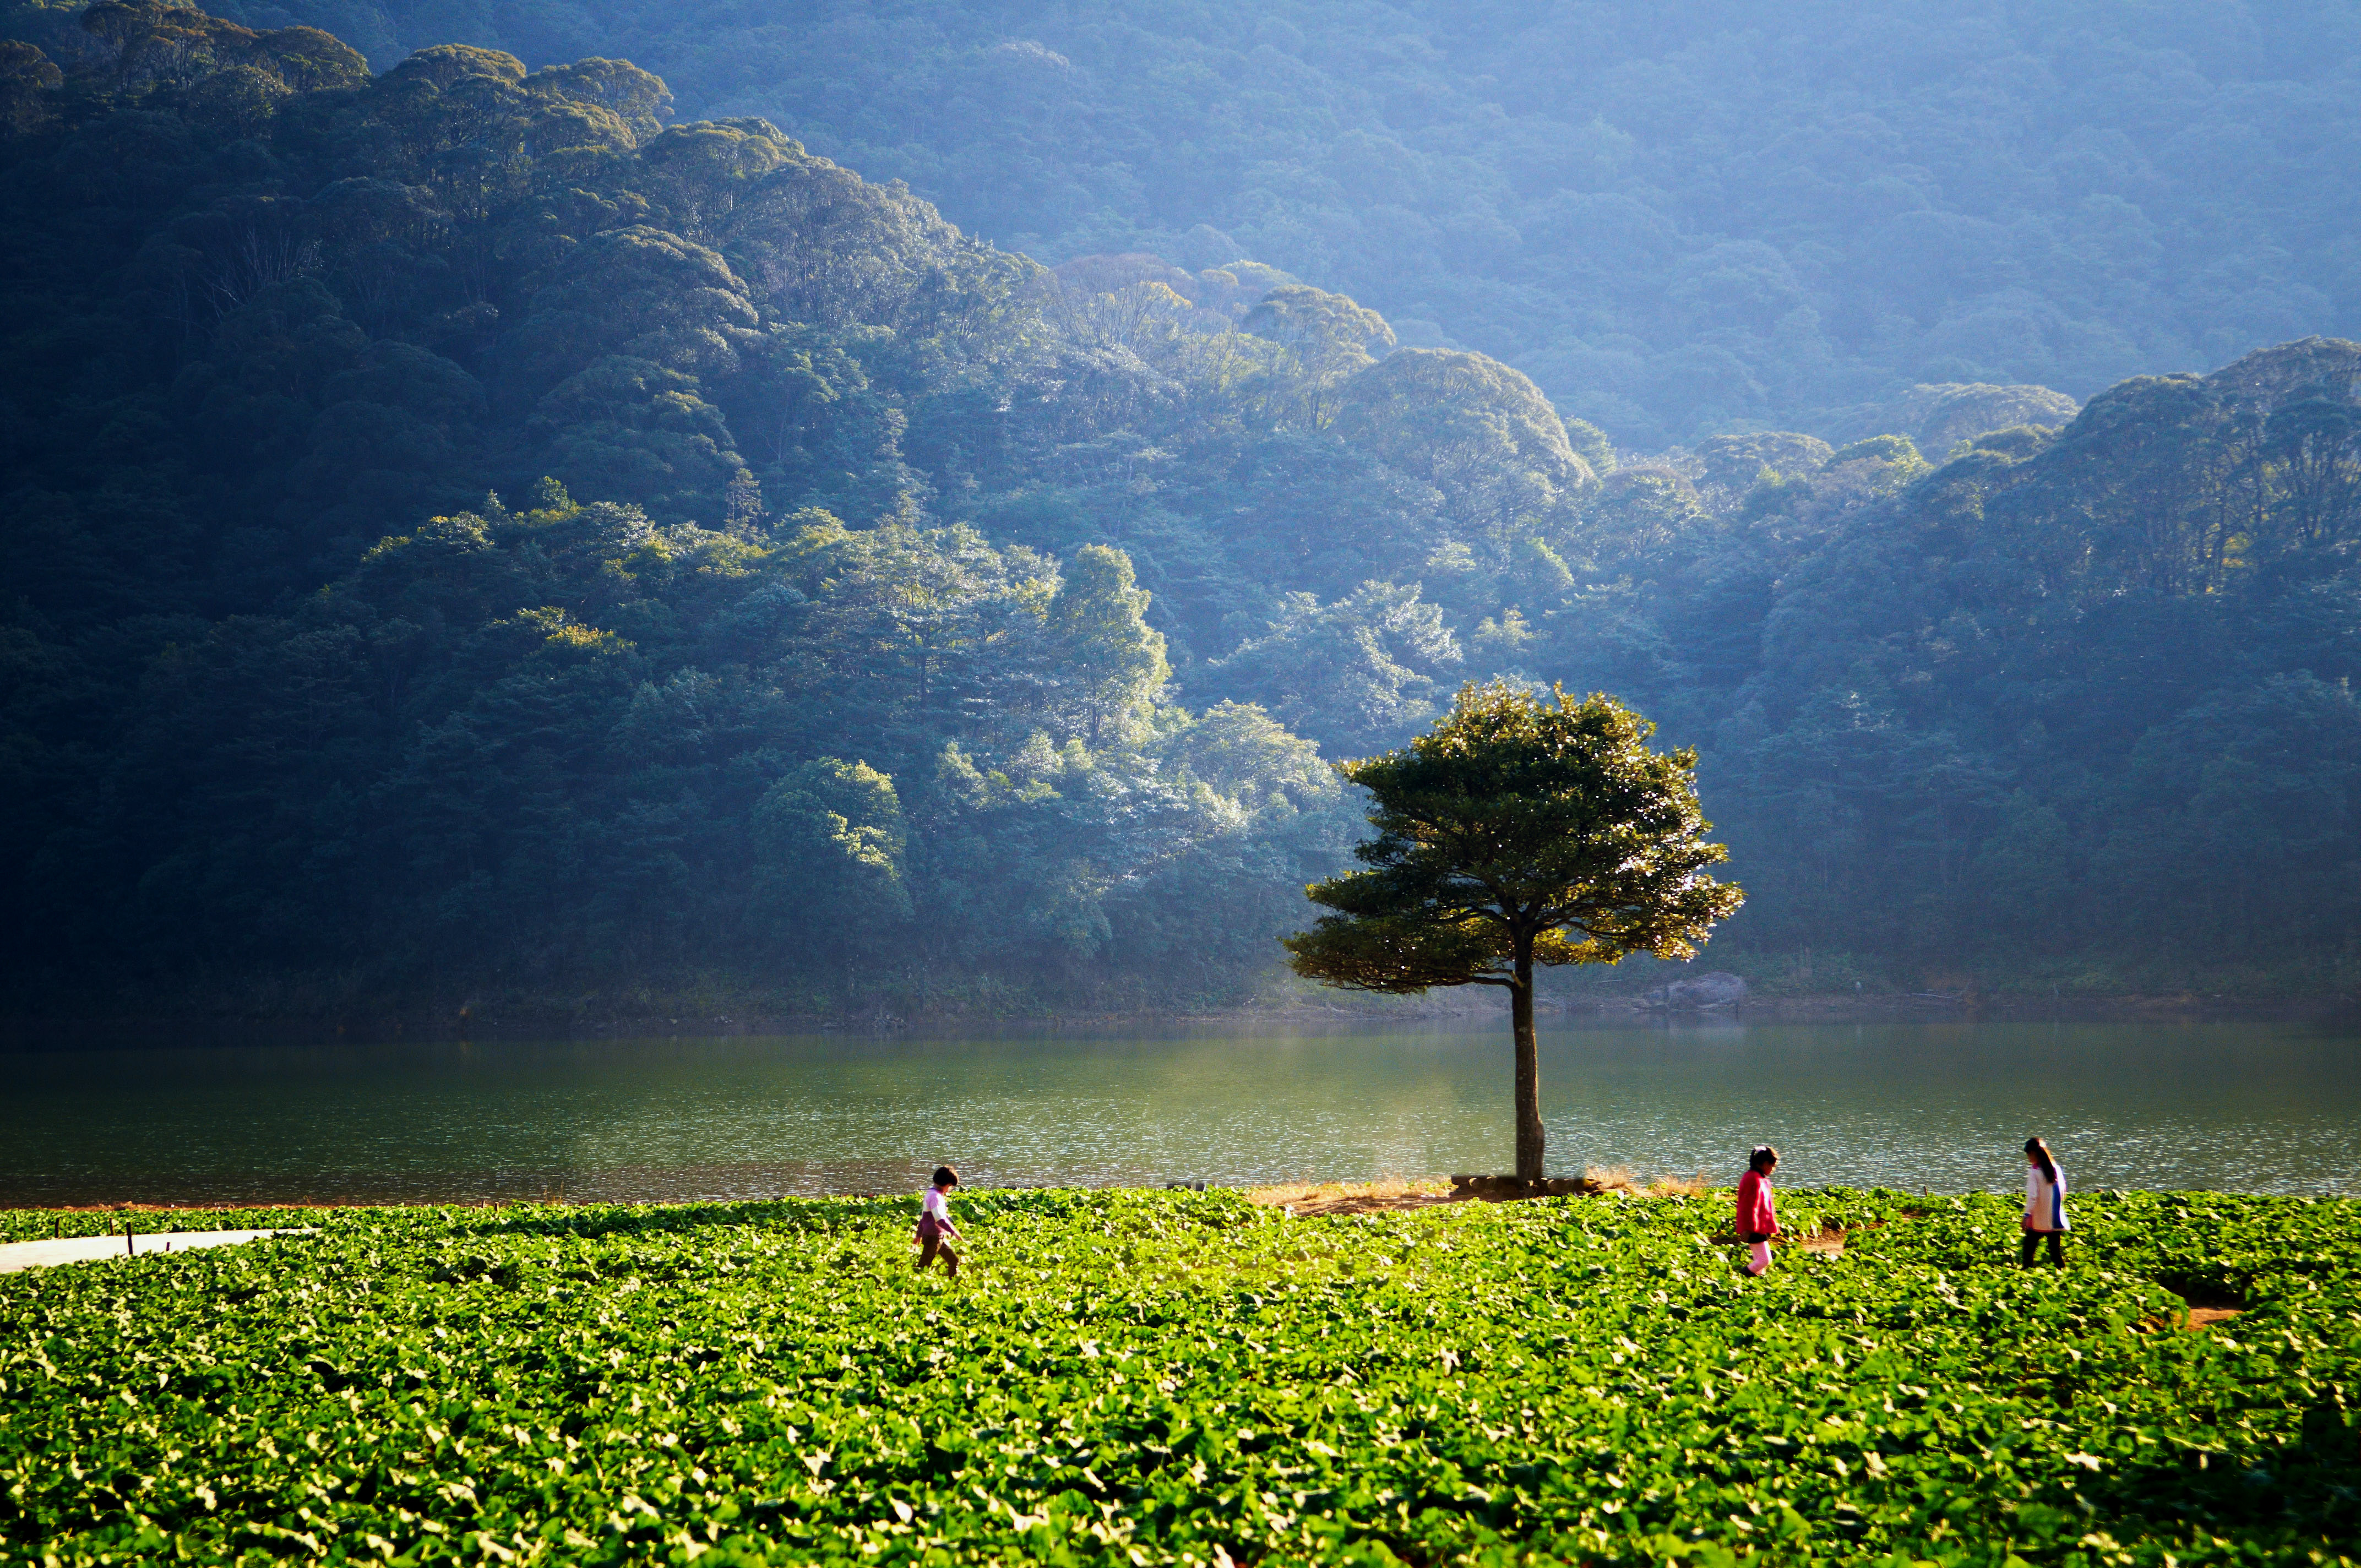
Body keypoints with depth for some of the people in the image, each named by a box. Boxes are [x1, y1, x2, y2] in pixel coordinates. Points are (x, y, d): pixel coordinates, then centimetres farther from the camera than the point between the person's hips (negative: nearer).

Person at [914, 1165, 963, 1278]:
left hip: (939, 1238, 10)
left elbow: (923, 1217, 23)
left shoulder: (932, 1195, 15)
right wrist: (954, 1232, -32)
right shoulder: (935, 1196, -17)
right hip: (933, 1238, -10)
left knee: (954, 1260, 13)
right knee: (923, 1268, -5)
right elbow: (939, 1219, -29)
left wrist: (919, 1235, 29)